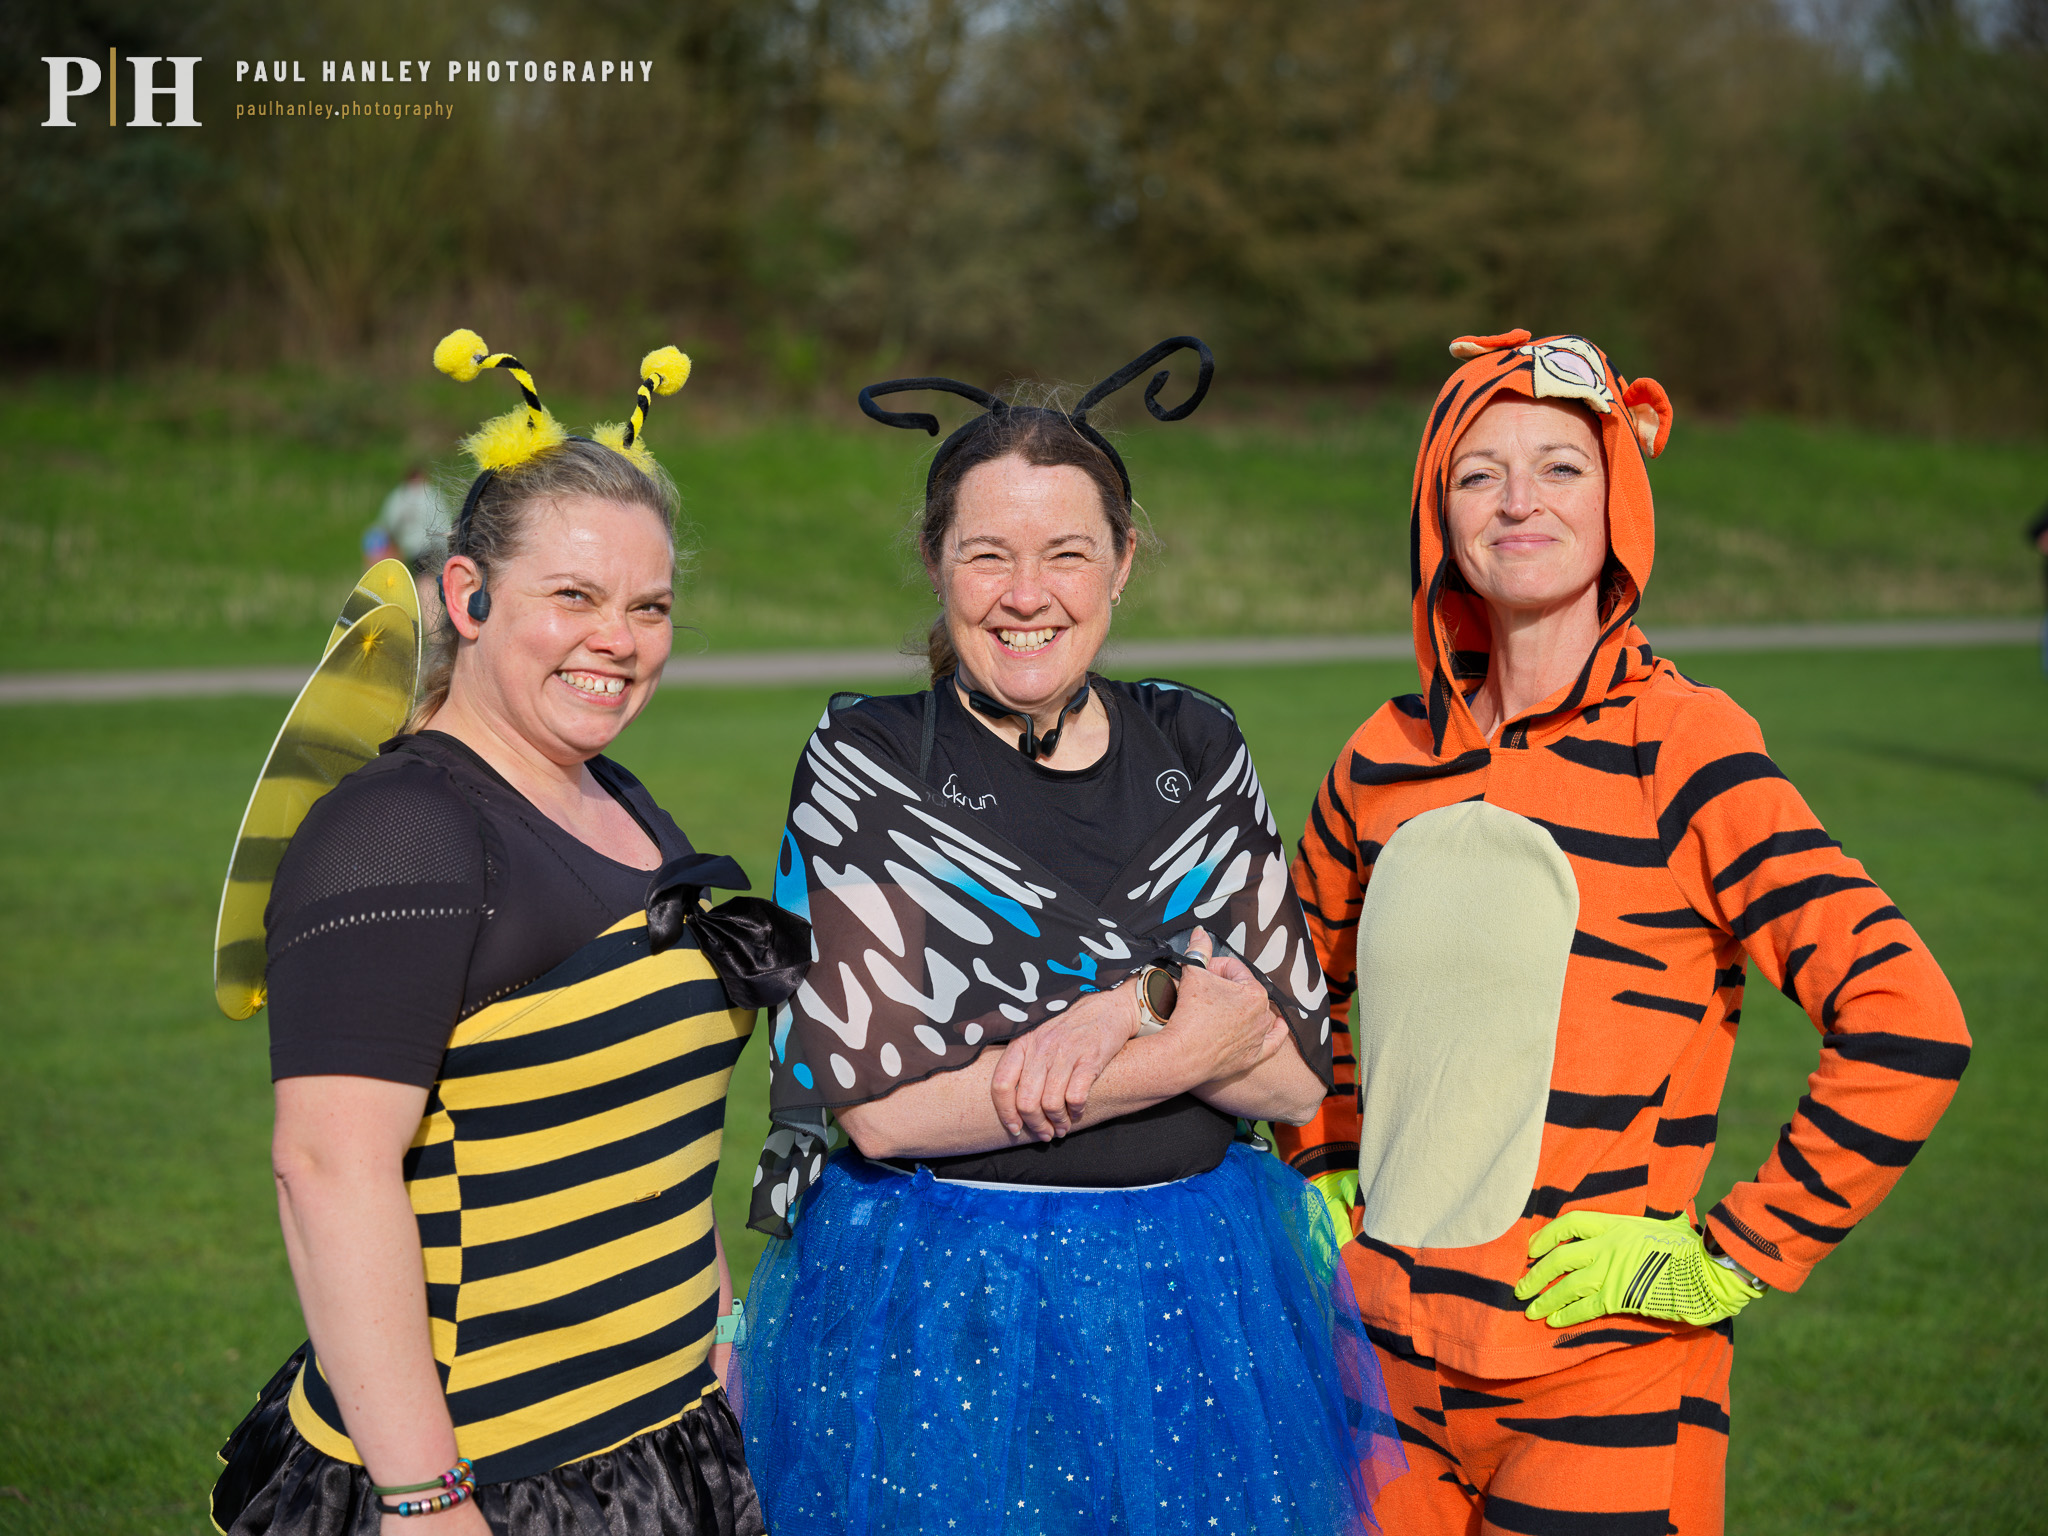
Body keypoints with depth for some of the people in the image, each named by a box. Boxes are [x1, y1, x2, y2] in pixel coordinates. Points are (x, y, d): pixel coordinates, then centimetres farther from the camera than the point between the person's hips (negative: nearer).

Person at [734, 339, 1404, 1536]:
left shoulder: (1196, 749, 3)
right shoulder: (866, 765, -6)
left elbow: (1298, 1074, 1)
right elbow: (877, 1102, -16)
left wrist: (1129, 1009, -18)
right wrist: (1187, 1022, -16)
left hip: (1196, 1299, 3)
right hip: (939, 1311, -3)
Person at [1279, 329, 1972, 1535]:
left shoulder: (1680, 746, -11)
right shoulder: (1389, 760, 4)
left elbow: (1909, 1028, -17)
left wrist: (1729, 1259, -14)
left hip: (1607, 1385, -4)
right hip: (1388, 1354, 4)